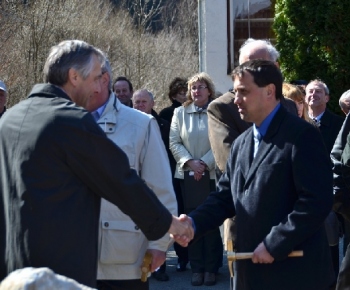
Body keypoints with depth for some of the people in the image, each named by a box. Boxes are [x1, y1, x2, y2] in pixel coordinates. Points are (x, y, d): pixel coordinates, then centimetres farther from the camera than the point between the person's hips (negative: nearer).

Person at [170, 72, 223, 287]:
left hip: (212, 174, -3)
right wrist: (190, 162, -10)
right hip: (187, 174, 3)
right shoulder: (180, 113, 8)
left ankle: (211, 267, 7)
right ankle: (196, 267, 8)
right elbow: (175, 142, 3)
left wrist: (204, 163, -15)